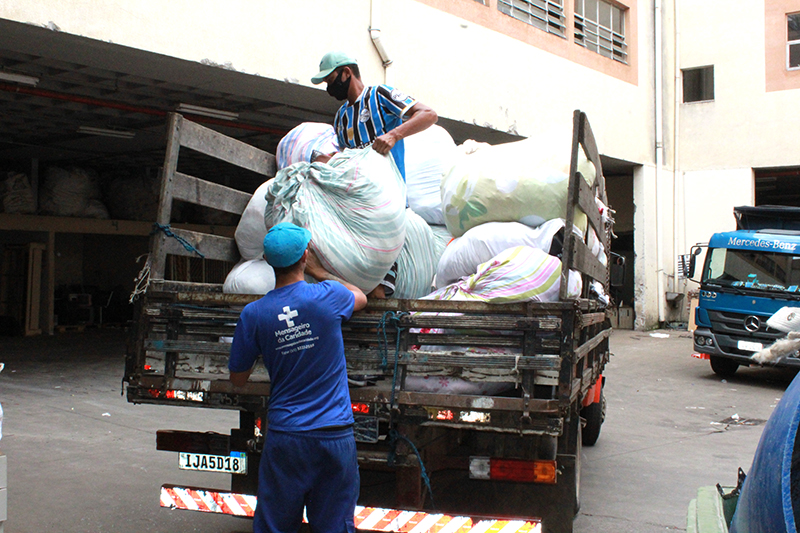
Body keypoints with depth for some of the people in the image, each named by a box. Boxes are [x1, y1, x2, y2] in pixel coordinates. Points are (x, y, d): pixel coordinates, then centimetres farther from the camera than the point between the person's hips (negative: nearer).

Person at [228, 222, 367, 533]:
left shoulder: (253, 314, -6)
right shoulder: (328, 297, -9)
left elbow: (238, 379, 6)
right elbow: (360, 297, 17)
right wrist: (319, 271, 26)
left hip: (285, 437, 1)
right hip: (335, 435, 0)